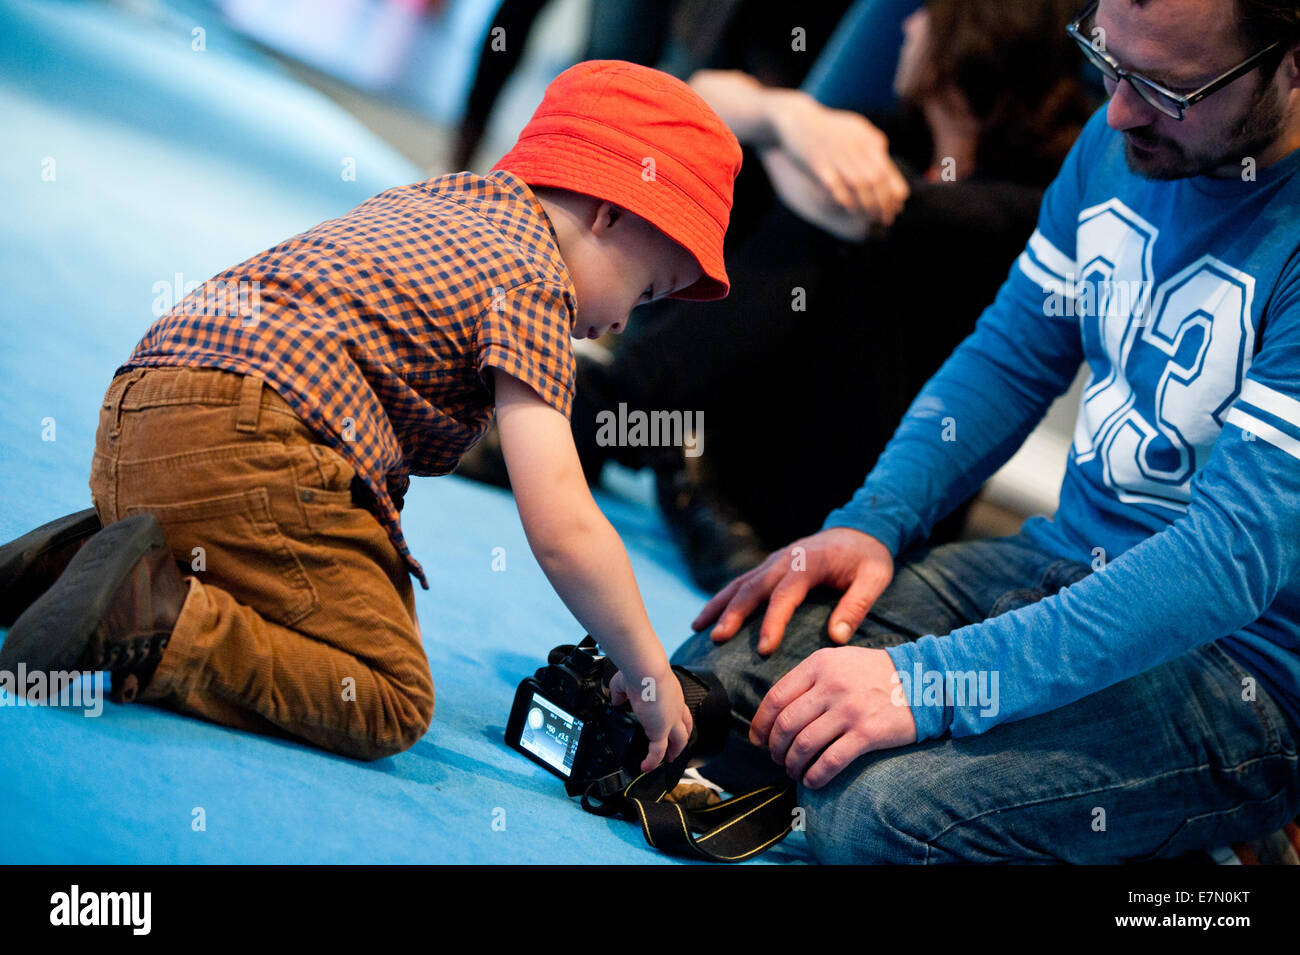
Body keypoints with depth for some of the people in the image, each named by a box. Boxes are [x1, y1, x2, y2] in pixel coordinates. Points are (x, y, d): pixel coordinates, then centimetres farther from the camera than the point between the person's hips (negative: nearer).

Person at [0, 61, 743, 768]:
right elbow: (562, 528, -9)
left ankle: (81, 559, 9)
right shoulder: (534, 283, -1)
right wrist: (650, 676, 3)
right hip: (244, 443, -9)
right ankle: (148, 619, -21)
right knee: (390, 705, -6)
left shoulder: (436, 198, 25)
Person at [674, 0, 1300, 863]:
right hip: (1063, 561, 7)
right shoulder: (1121, 144, 2)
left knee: (877, 813, -29)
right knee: (717, 676, -11)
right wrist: (872, 522, -3)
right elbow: (1011, 356, 13)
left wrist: (934, 682, -32)